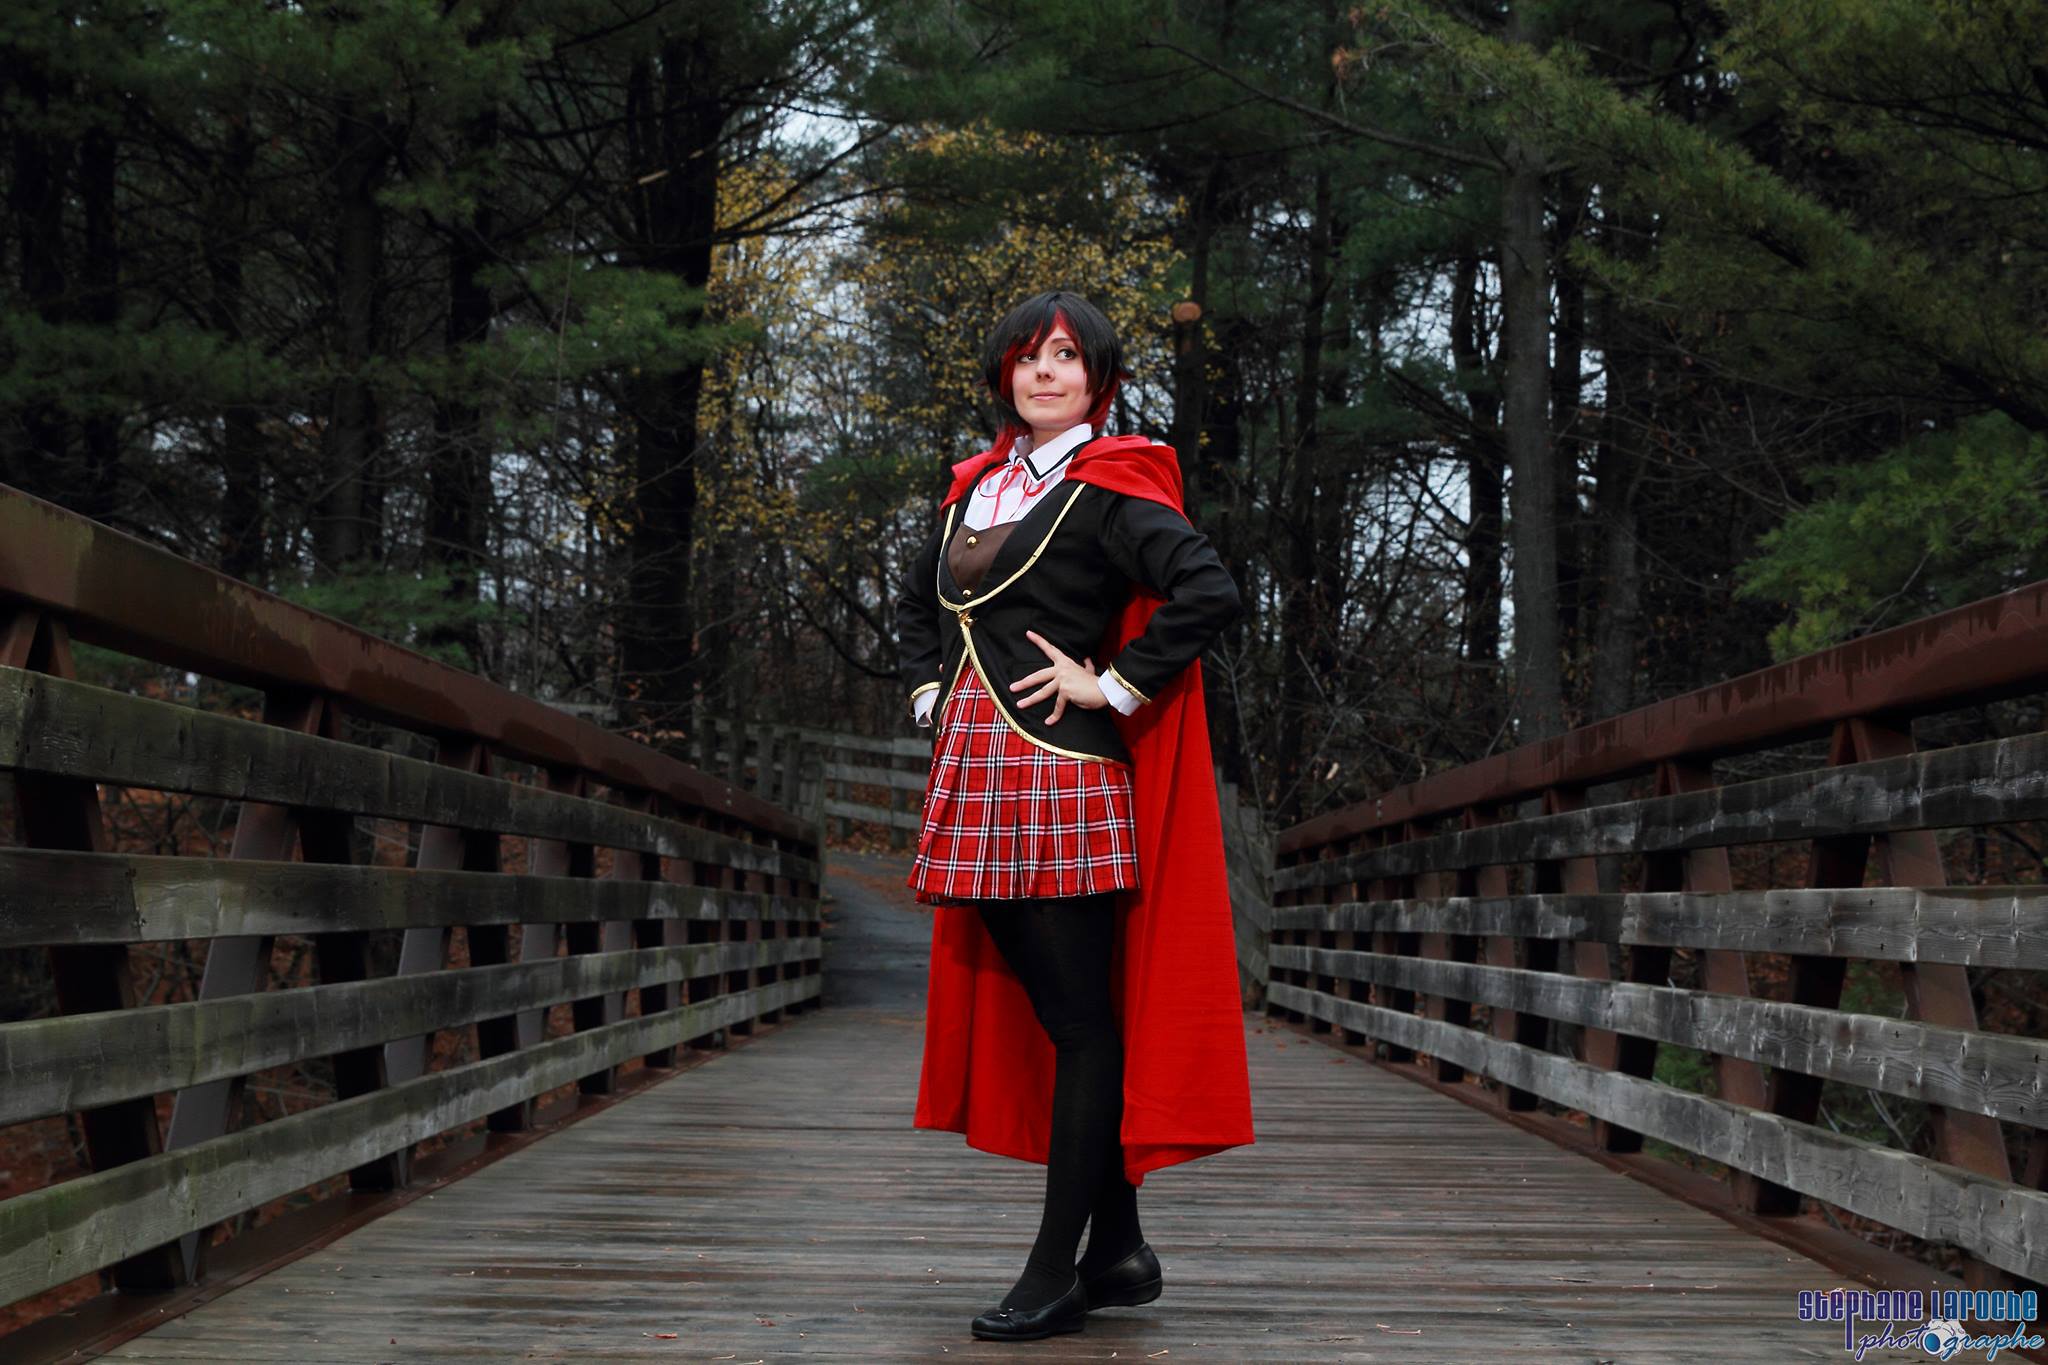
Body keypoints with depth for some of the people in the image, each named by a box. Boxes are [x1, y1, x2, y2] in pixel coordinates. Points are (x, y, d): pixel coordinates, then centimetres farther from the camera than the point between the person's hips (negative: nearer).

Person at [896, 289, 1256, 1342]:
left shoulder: (1110, 490, -5)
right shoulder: (976, 484, 17)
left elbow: (1212, 593, -18)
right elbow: (919, 601, 32)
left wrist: (1112, 688, -14)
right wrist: (930, 694, 17)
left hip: (1063, 774, -8)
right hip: (978, 776, 8)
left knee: (1080, 1018, -3)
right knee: (1038, 1009, 10)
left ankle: (1055, 1273, 0)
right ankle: (1119, 1248, 19)